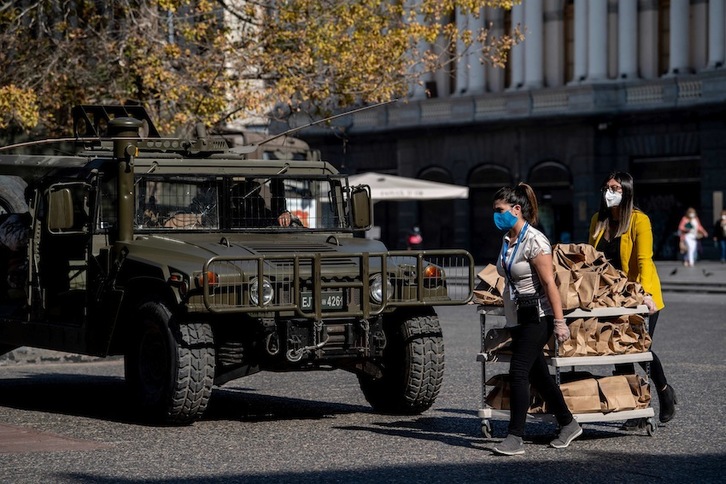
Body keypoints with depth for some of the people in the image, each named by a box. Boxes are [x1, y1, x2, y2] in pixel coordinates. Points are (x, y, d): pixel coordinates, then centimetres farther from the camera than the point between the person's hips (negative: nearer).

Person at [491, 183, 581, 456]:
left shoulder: (534, 241, -17)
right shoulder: (507, 240, 9)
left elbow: (549, 283, -20)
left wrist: (559, 322, -22)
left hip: (537, 318, -9)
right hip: (518, 318, 9)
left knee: (518, 373, -12)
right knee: (538, 375, 13)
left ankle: (515, 438, -10)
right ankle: (568, 425, 27)